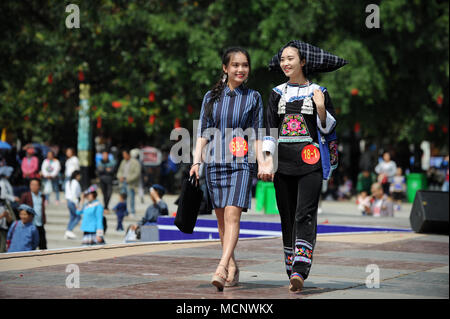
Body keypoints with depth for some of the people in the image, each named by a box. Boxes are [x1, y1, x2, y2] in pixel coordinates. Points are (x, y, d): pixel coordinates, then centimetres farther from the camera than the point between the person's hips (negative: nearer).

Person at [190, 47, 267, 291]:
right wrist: (196, 162, 1)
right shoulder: (211, 97, 10)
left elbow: (257, 135, 7)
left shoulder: (253, 98, 7)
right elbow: (203, 133, 10)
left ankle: (222, 269, -27)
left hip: (242, 163, -3)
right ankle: (232, 268, 16)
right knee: (222, 218, 5)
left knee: (232, 215, -17)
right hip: (215, 162, 3)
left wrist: (261, 163, -3)